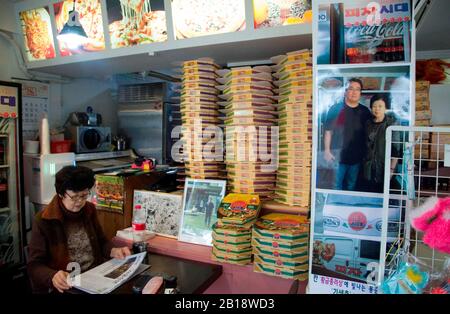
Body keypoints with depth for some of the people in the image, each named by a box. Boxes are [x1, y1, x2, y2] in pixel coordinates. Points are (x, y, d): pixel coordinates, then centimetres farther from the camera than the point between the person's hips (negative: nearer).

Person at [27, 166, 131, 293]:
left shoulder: (89, 210, 5)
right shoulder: (44, 220, -8)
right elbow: (34, 265, -8)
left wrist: (113, 251, -6)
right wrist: (52, 277, -27)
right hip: (64, 286, -3)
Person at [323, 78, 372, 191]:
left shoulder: (365, 111, 5)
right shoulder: (335, 109, -4)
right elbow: (328, 131, -4)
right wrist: (327, 151, -9)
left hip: (356, 157, 3)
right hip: (338, 155, -3)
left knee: (351, 185, 14)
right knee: (337, 185, 3)